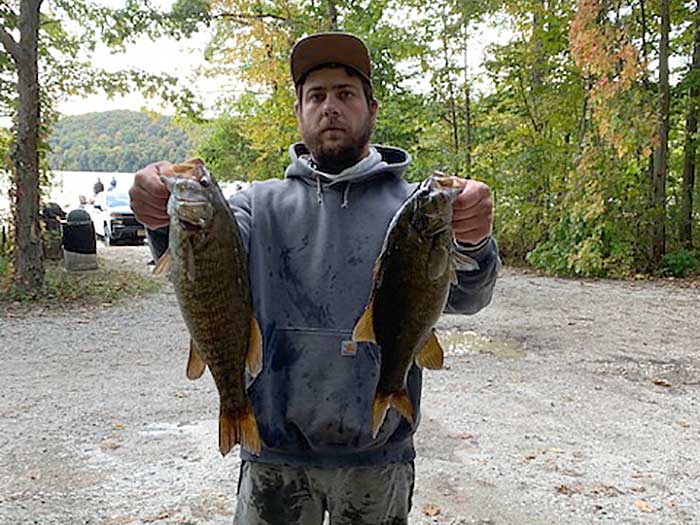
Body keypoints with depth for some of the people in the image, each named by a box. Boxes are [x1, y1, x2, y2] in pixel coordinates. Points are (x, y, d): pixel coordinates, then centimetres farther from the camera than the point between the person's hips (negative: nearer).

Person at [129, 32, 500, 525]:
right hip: (274, 453, 1)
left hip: (378, 453, 0)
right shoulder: (261, 203, 4)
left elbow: (464, 297, -14)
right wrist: (171, 218, -34)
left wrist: (473, 242, -36)